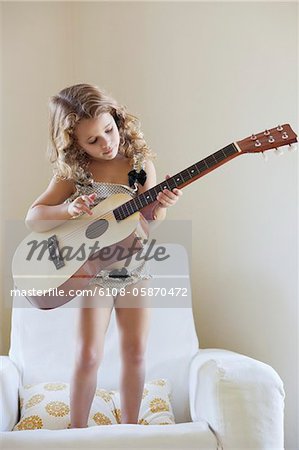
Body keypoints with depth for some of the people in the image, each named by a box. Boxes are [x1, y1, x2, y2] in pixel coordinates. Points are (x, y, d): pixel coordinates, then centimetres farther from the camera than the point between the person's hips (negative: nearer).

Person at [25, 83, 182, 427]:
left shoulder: (140, 162, -5)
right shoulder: (72, 172, -8)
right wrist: (69, 210, -27)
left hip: (135, 268, 2)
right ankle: (77, 431, 17)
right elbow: (32, 218, -9)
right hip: (92, 271, -1)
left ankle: (129, 428, 25)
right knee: (88, 355, -5)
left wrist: (161, 204, -26)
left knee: (135, 351, 6)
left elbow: (151, 219, -3)